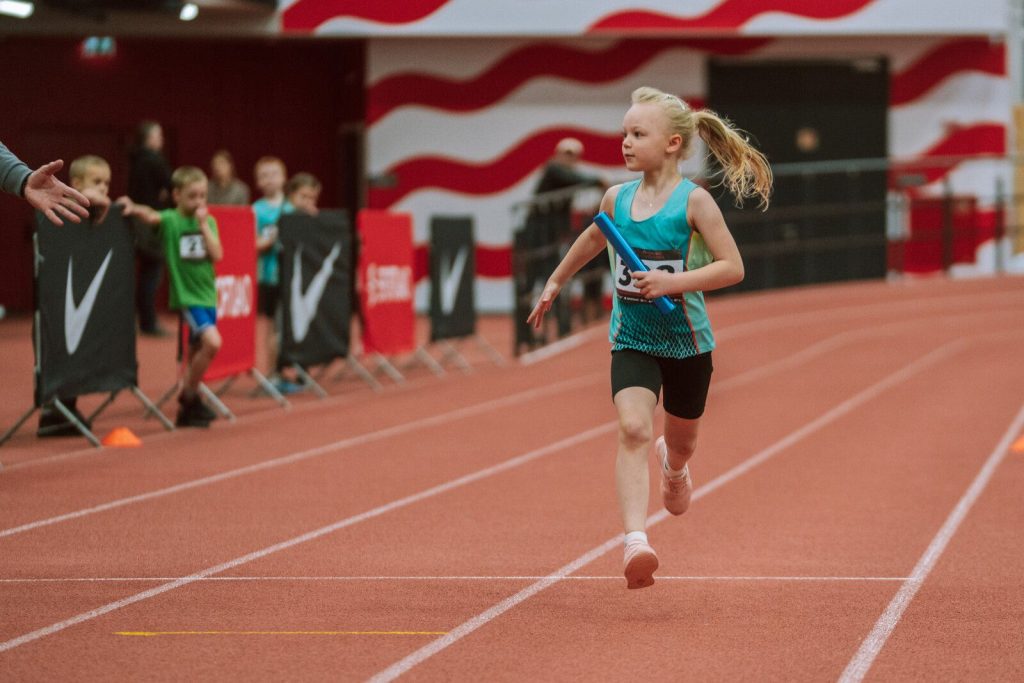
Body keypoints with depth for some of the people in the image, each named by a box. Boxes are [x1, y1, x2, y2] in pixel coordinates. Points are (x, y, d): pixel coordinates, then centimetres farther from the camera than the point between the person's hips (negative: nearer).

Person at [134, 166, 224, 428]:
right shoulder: (170, 220, -5)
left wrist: (203, 225, -8)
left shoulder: (208, 221, 7)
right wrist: (133, 209, -43)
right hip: (186, 296, -5)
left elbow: (217, 255, -4)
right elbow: (151, 217, -25)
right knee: (212, 342, -21)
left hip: (208, 294, 5)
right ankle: (189, 396, -4)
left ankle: (186, 409, 23)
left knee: (197, 353, 11)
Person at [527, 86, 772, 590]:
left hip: (686, 340, -1)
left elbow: (732, 267, -16)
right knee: (633, 429, -21)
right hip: (632, 339, 2)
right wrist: (555, 283, 31)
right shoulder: (617, 199, -1)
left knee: (682, 442, 18)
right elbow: (592, 239, 21)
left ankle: (673, 465, 58)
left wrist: (673, 283, -26)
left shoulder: (693, 201, -14)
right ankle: (635, 542, -31)